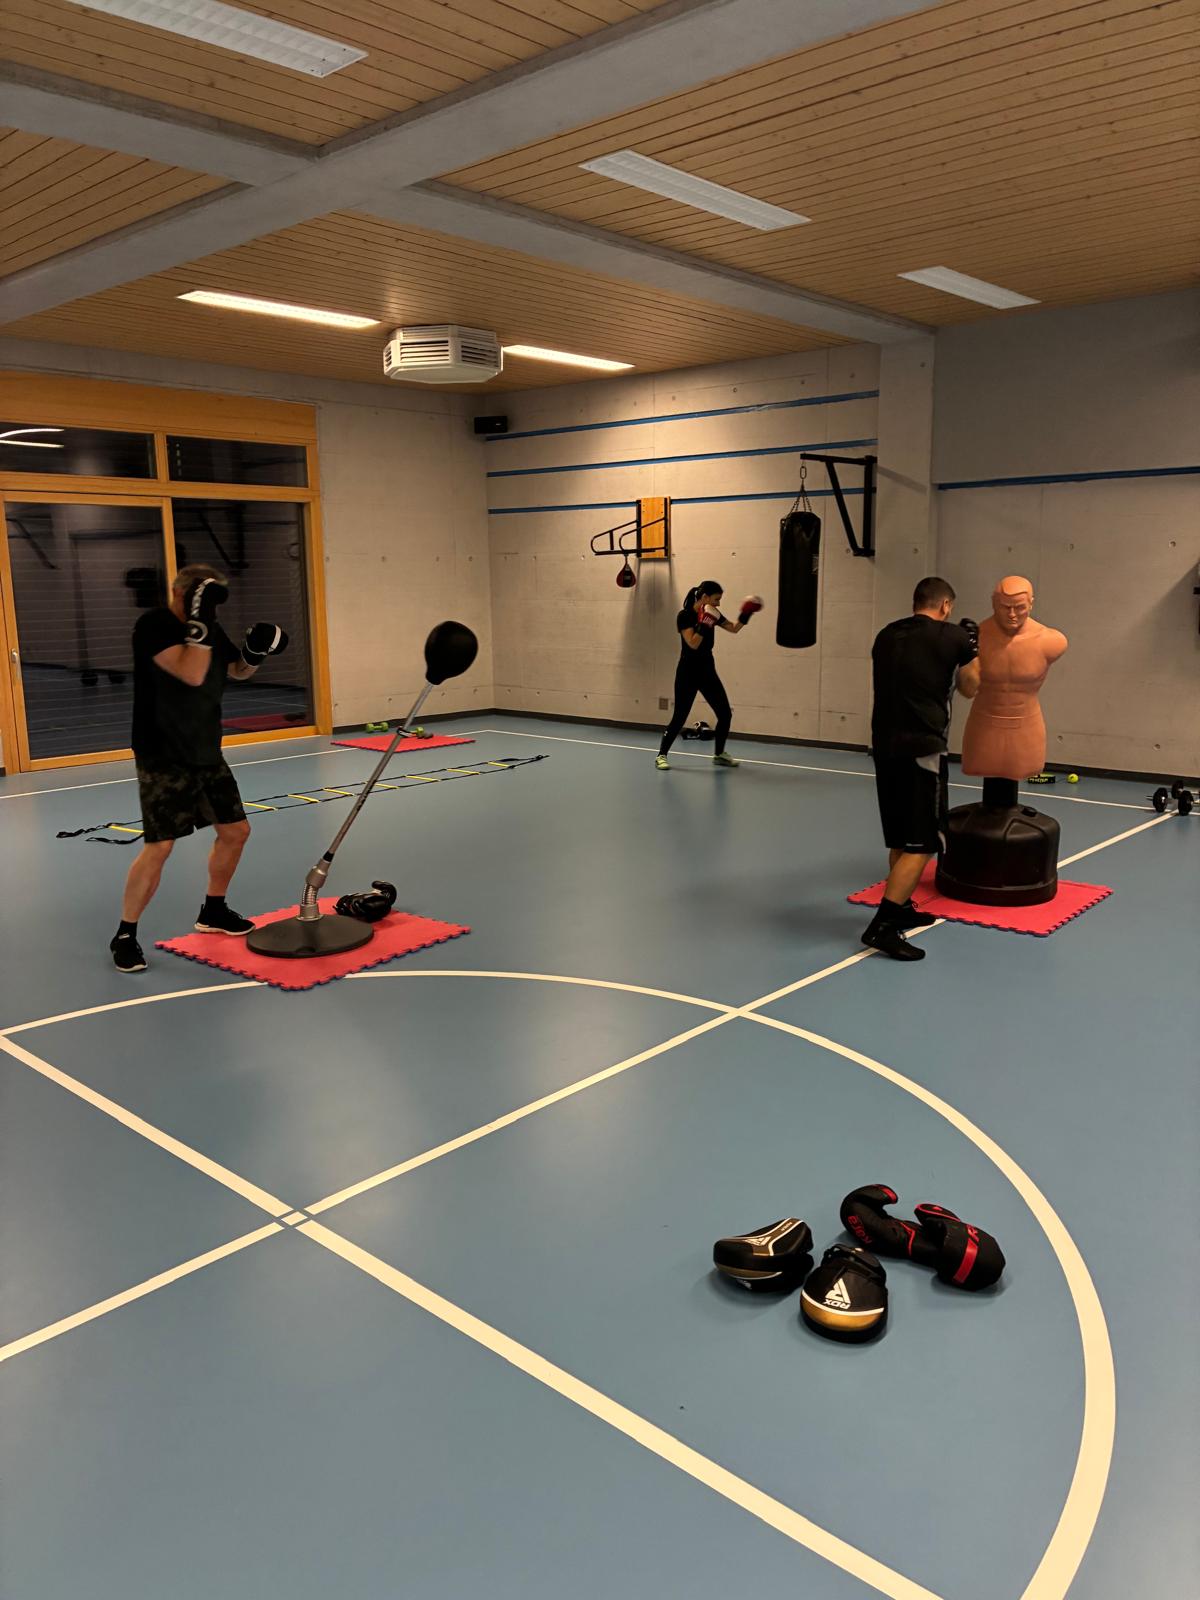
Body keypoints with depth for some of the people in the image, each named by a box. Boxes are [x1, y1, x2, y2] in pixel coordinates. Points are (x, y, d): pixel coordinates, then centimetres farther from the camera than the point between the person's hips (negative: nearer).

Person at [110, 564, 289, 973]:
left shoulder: (209, 629, 6)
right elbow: (192, 674, -28)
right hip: (163, 759, -8)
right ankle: (124, 936, 3)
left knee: (235, 830, 13)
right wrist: (200, 623, -28)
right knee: (159, 845, -13)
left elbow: (238, 670, 21)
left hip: (206, 754, 8)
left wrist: (256, 651, 1)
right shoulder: (153, 625, -16)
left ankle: (213, 911, 33)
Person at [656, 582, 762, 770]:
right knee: (680, 717, -7)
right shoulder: (685, 615, -14)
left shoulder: (712, 613, 5)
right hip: (688, 673, -7)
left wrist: (746, 614, -1)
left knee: (726, 714, 4)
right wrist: (705, 623, -26)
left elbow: (734, 628, 14)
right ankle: (661, 755, 7)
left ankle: (719, 754, 20)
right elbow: (693, 644, -23)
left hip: (708, 671, 7)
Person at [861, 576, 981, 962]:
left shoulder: (886, 635, 10)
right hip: (922, 749, -6)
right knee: (923, 843, -3)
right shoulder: (953, 636, -4)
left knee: (901, 838, 19)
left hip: (884, 745, 7)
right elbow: (970, 689, 11)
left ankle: (901, 908, 30)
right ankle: (882, 926, -11)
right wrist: (972, 646, 24)